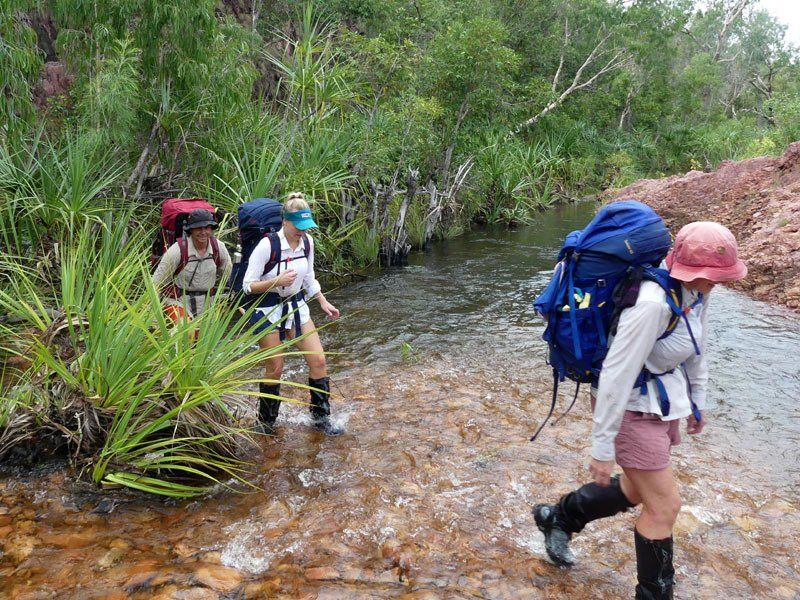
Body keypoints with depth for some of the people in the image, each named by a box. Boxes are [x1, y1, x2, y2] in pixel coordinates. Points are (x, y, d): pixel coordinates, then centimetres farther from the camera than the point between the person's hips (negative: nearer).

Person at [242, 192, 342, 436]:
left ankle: (321, 417, 18)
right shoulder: (267, 246, -21)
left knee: (318, 360, 1)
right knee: (275, 369, 2)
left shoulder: (307, 242, -2)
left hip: (296, 306, 6)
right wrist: (276, 282, -30)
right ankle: (266, 422, 26)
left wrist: (323, 302, 7)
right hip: (268, 310, -5)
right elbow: (248, 285, -16)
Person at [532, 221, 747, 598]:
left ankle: (559, 516, 43)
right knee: (664, 507, 2)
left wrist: (697, 399, 23)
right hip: (632, 406, -9)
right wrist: (603, 447, -24)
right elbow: (617, 373, -29)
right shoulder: (653, 303, -31)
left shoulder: (696, 291, -4)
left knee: (637, 491, 23)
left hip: (665, 398, 9)